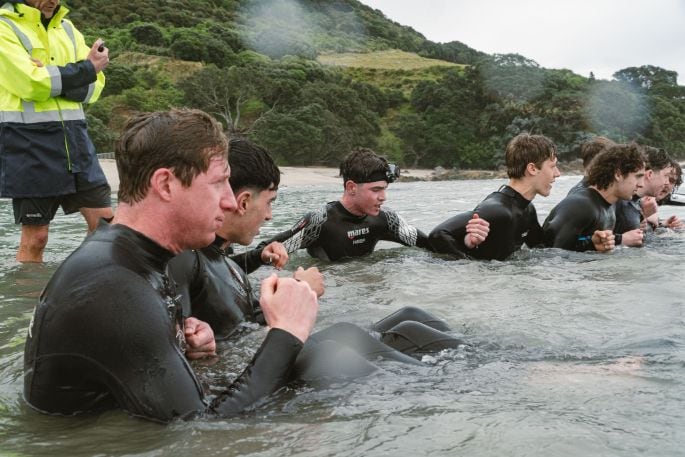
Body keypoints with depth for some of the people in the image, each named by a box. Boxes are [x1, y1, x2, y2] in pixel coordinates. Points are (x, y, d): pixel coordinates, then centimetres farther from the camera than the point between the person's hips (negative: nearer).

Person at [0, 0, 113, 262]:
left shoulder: (66, 28, 15)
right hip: (29, 143, -5)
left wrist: (52, 78, -13)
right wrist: (86, 69, -8)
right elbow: (32, 84, -17)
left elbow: (94, 85, 5)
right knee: (35, 235, 0)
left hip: (74, 138, 6)